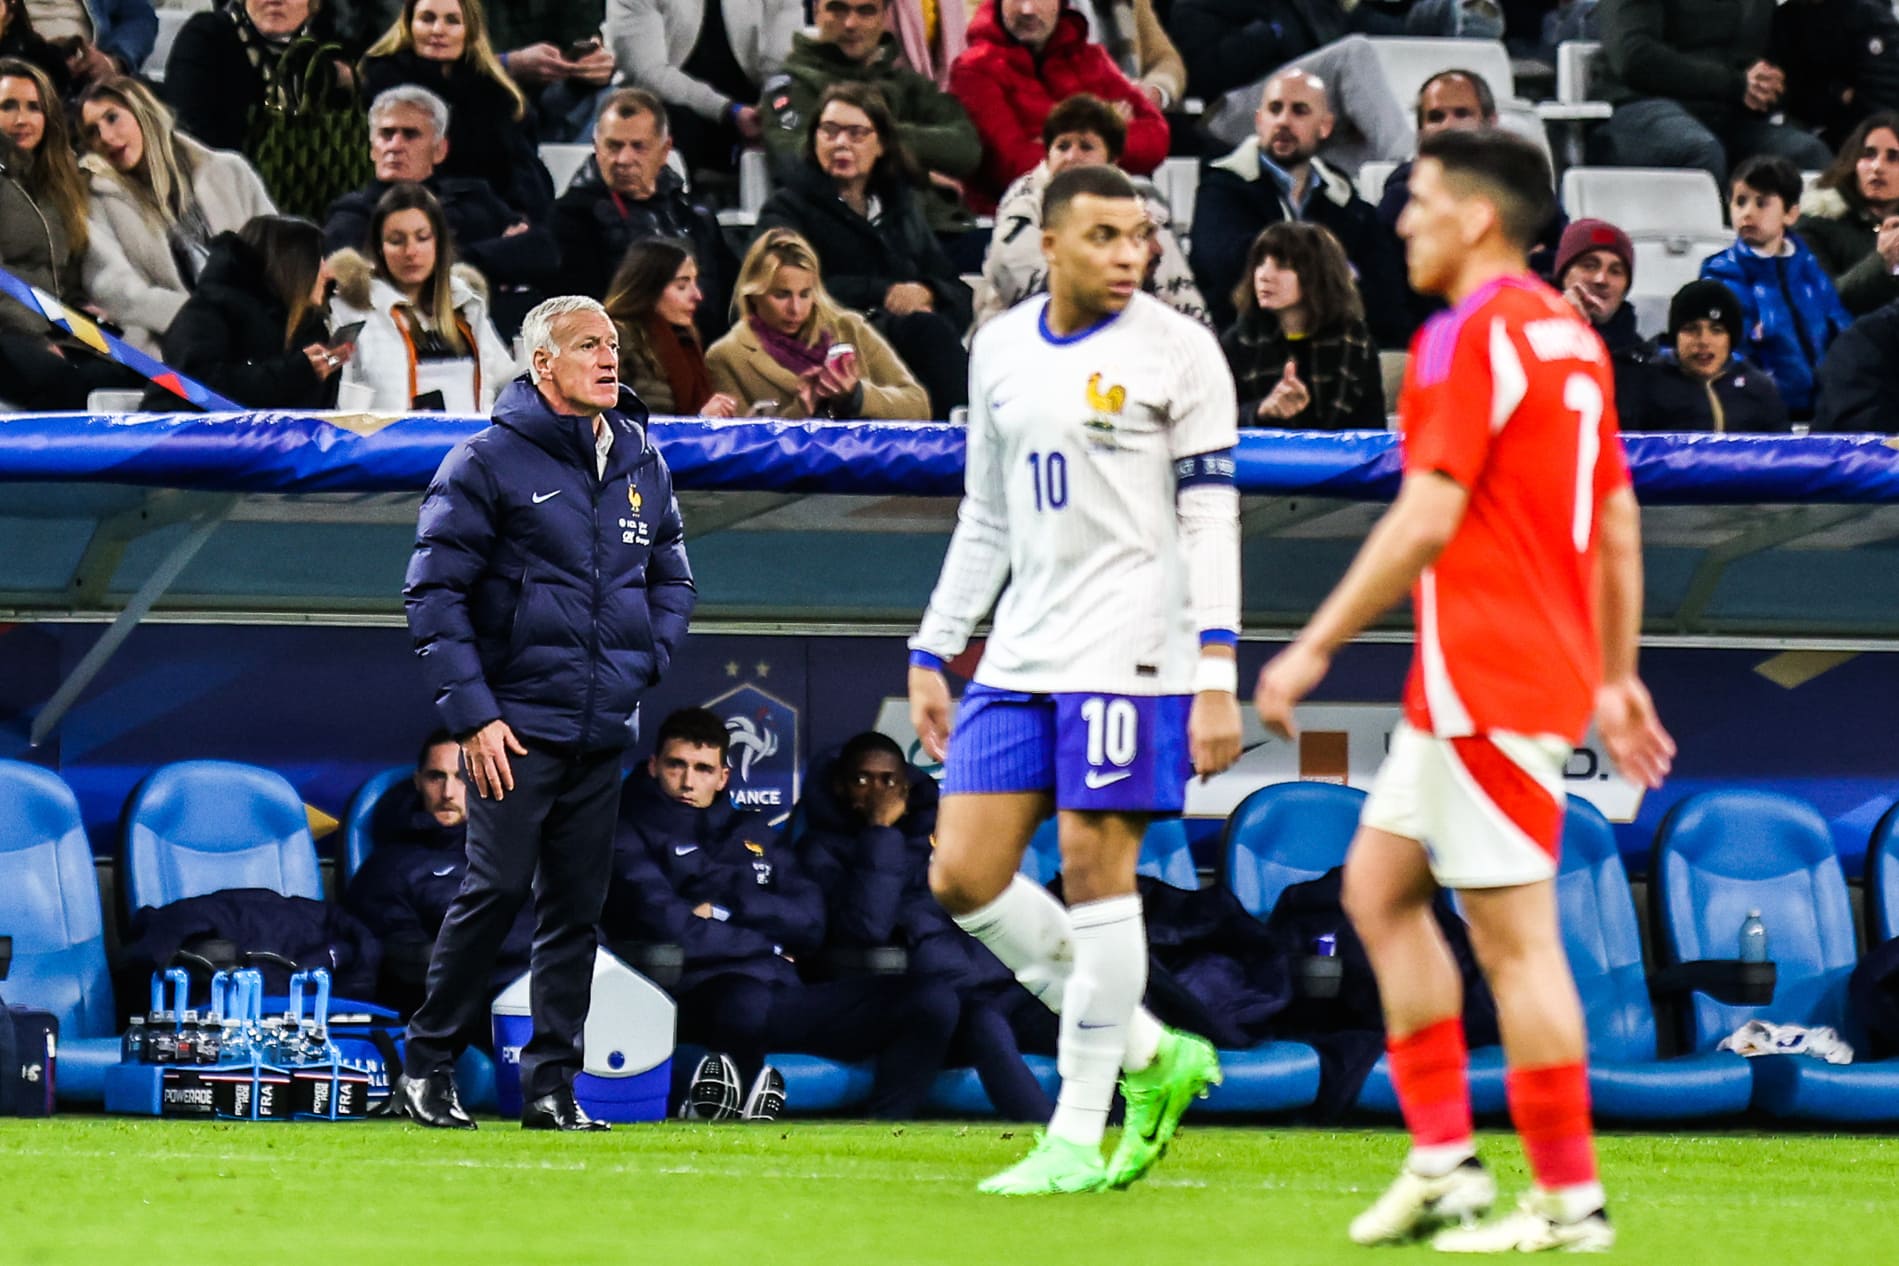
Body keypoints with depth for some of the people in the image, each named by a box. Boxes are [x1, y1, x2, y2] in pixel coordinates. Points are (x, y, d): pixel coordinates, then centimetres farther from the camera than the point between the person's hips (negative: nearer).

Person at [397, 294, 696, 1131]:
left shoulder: (643, 464, 12)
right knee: (497, 887, -10)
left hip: (605, 728, 6)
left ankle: (551, 1083, 10)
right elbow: (434, 591, -7)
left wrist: (647, 663, 8)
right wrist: (471, 712, -13)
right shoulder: (488, 463, -6)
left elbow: (671, 575, 24)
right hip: (517, 723, -6)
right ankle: (427, 1062, 4)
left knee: (577, 905, 5)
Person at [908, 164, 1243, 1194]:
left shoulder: (1176, 349, -4)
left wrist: (1216, 680, -13)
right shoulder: (1001, 349, 13)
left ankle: (1079, 1137, 0)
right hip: (1020, 655, 6)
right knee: (962, 876, 0)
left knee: (1094, 873, -7)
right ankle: (1152, 1056, 12)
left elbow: (1211, 519, -6)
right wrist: (930, 655, 17)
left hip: (1127, 648, -6)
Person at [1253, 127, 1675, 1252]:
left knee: (1515, 935, -6)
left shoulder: (1475, 334, -14)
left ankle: (1571, 1200, -2)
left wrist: (1315, 648, -14)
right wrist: (1617, 679, 23)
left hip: (1487, 678, -10)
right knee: (1378, 884, 16)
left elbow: (1426, 521, -19)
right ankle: (1445, 1161, 14)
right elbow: (1618, 524, 19)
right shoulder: (1570, 335, 15)